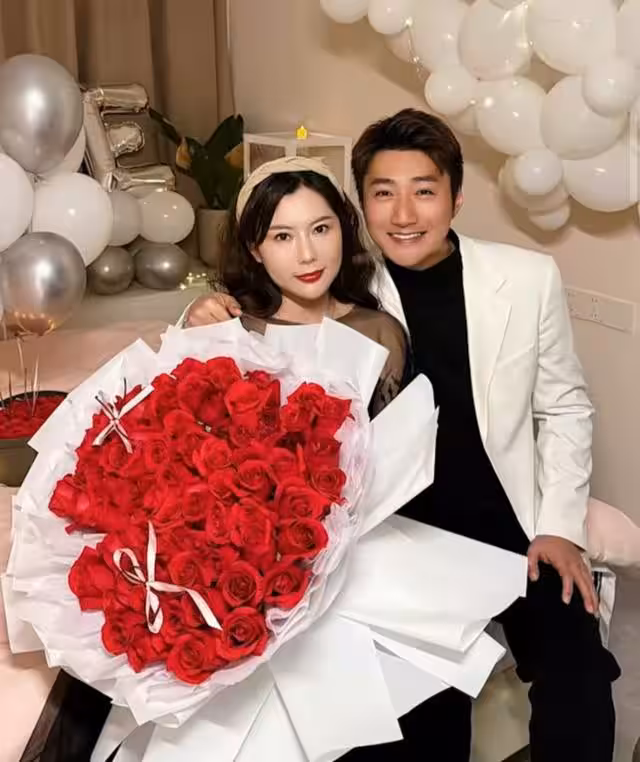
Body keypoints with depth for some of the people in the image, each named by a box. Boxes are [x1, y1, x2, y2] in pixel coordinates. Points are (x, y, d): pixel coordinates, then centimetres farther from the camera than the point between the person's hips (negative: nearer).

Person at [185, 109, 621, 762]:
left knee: (578, 697, -14)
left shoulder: (528, 278, -5)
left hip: (517, 525, 1)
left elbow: (564, 408, 6)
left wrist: (561, 527, -3)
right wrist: (207, 328, -20)